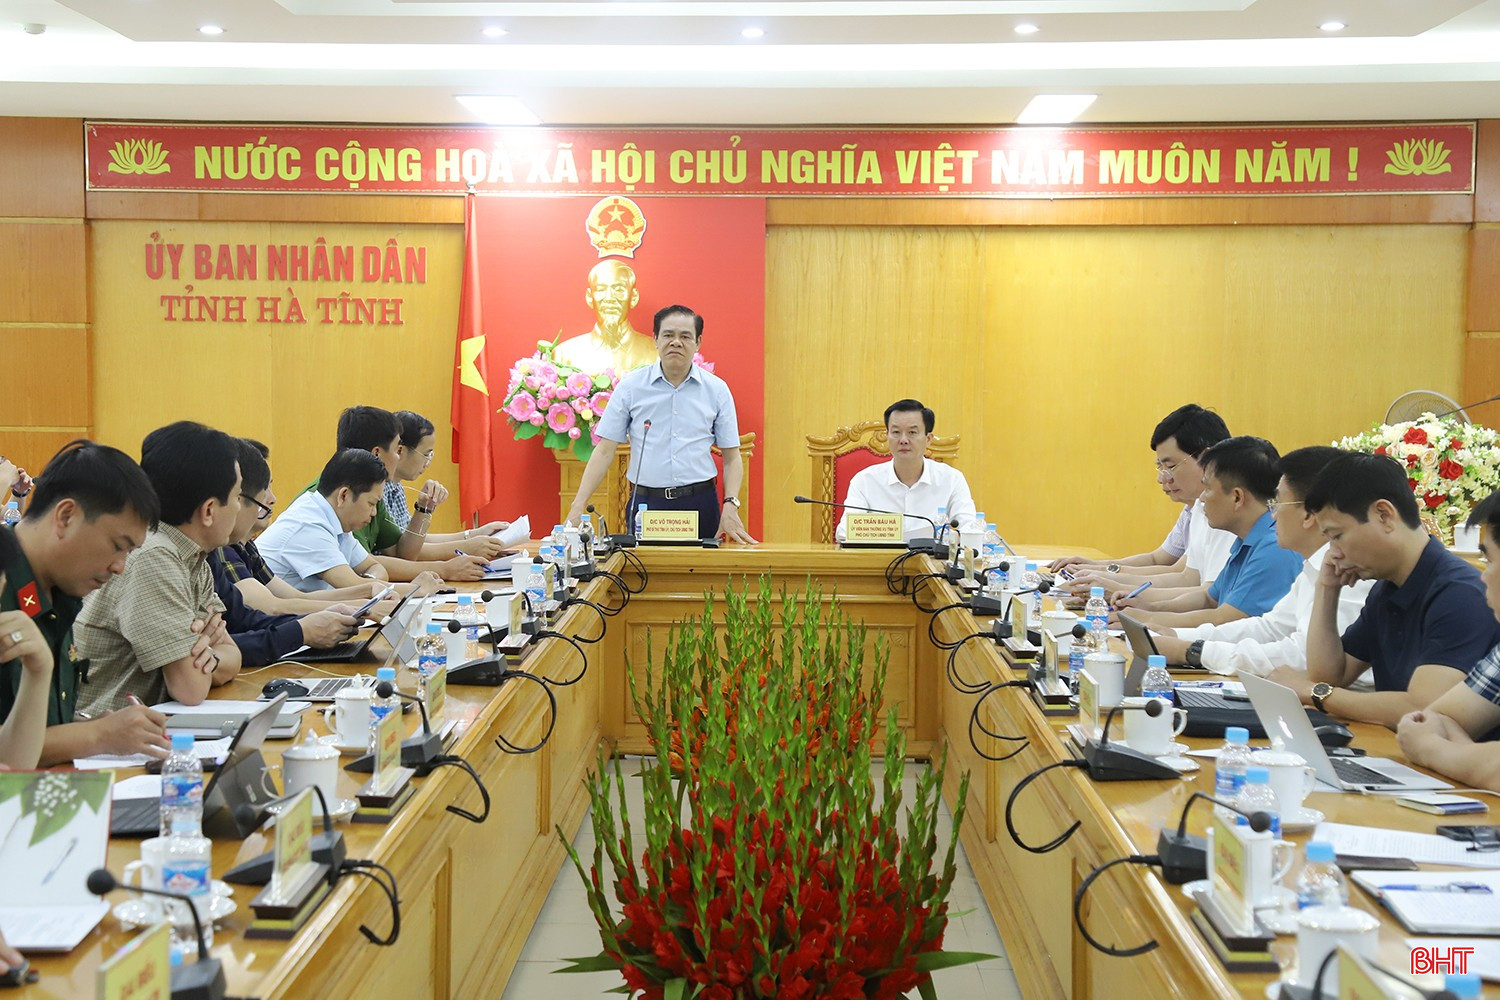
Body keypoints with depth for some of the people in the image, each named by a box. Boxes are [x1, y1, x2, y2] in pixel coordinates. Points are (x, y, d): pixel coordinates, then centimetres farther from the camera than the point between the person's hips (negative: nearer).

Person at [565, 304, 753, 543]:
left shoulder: (716, 389, 4)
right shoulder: (630, 386, 2)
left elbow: (731, 457, 7)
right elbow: (605, 451, 2)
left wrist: (731, 506, -9)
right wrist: (577, 507, -6)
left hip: (700, 505, 0)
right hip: (645, 503, 0)